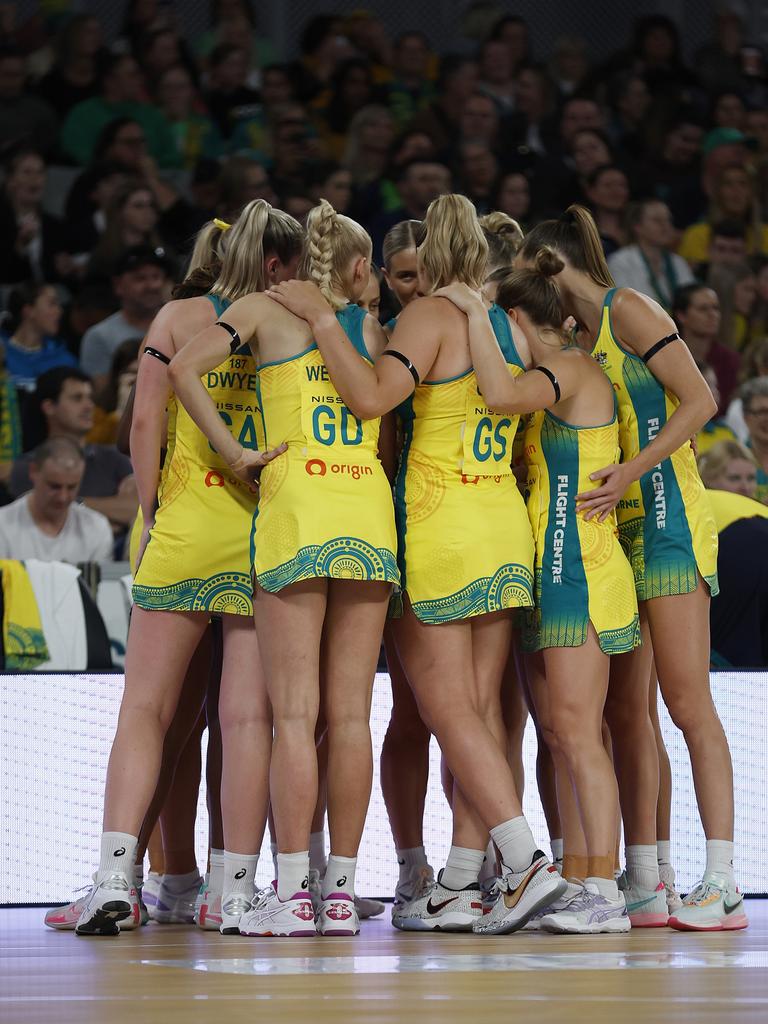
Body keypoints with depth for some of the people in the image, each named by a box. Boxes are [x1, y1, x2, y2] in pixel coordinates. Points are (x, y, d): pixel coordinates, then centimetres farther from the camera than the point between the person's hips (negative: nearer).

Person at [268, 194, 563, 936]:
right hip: (507, 522, 7)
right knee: (480, 709, 6)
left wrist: (320, 318, -16)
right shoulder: (514, 327, 11)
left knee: (450, 710, -3)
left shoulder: (428, 316, -9)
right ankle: (460, 885, 8)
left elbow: (372, 397, -23)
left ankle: (527, 861, -15)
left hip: (439, 525, -7)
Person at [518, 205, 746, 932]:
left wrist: (630, 471, -19)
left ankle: (722, 882, -15)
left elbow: (699, 401, -12)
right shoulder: (582, 338, 18)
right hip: (615, 528, 8)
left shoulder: (628, 311, -5)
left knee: (687, 702, -13)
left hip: (665, 517, -8)